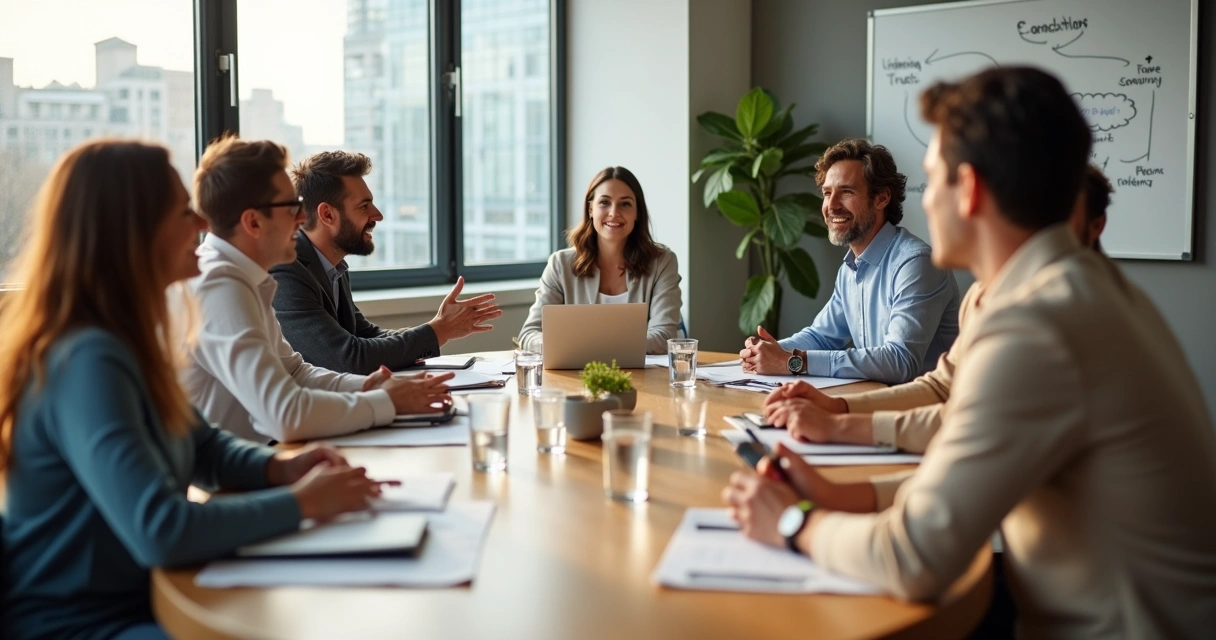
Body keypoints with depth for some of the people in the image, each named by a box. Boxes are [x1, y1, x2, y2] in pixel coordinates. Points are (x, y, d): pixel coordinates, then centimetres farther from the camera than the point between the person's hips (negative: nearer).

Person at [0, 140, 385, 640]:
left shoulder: (123, 340, 5)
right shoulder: (87, 360, -24)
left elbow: (202, 446, 18)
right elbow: (160, 532, -33)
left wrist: (277, 467, -2)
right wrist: (300, 502, -22)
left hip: (140, 598, 9)